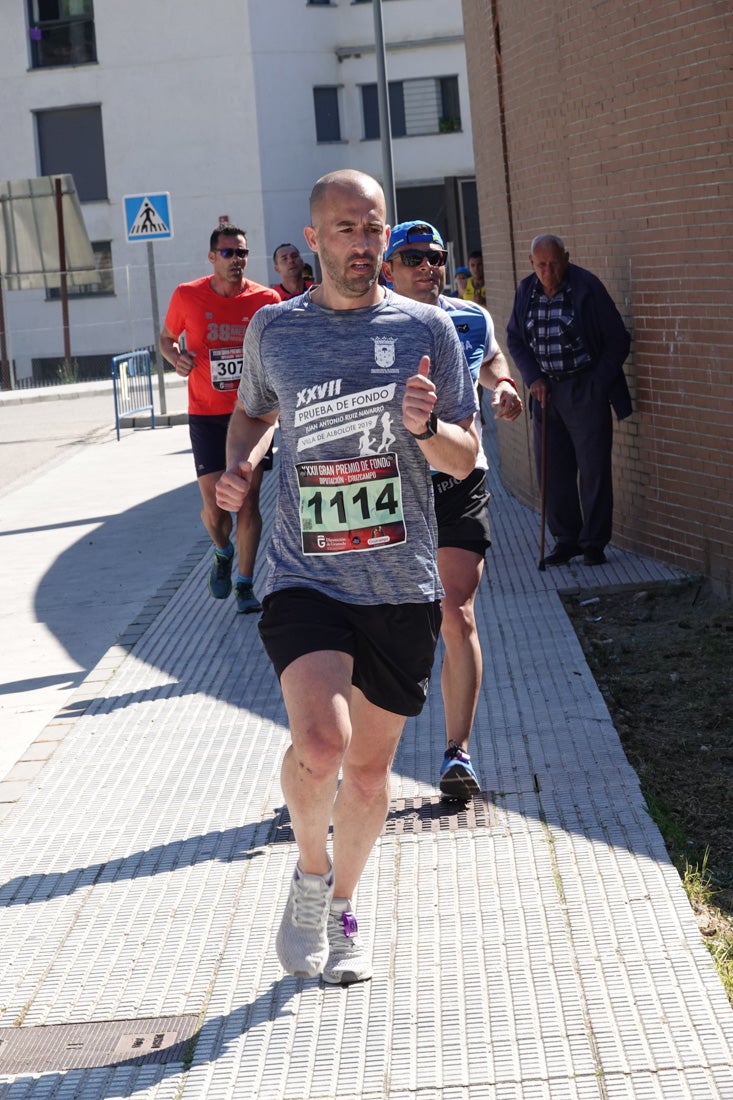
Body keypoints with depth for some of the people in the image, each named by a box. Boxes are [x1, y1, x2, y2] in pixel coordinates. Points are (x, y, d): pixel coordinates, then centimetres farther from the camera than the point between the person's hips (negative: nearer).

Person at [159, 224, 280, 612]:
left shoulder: (265, 299, -3)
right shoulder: (187, 296, -3)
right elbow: (166, 338, 12)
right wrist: (176, 356, -10)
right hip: (207, 415, 0)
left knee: (248, 501, 1)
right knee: (214, 506, -2)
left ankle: (245, 584, 12)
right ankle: (223, 552, 32)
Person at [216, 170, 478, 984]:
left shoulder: (426, 330, 1)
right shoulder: (273, 330, 3)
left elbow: (464, 460, 3)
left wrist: (425, 427, -18)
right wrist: (239, 462, 1)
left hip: (402, 587, 1)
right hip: (305, 578, -1)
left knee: (368, 770, 11)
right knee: (318, 745, -23)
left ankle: (341, 910, 36)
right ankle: (311, 872, 7)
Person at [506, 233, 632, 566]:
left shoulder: (587, 287, -11)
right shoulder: (526, 291, 3)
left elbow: (617, 339, -7)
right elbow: (514, 339, 15)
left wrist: (597, 386, -8)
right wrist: (533, 378, 1)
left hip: (586, 391, -5)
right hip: (546, 391, 5)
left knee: (593, 469, -2)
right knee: (552, 469, 7)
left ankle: (594, 543, 7)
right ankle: (566, 539, 18)